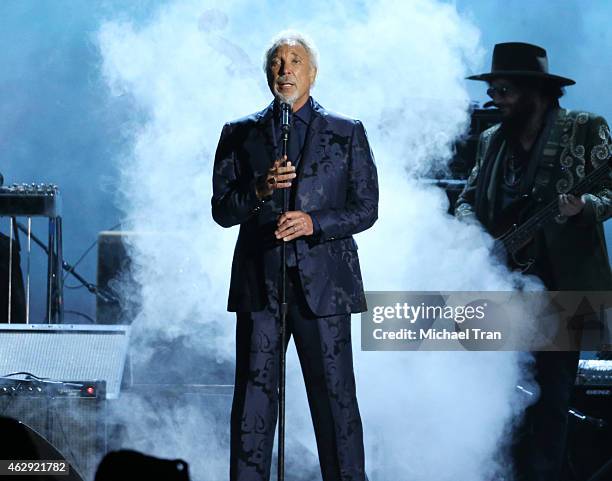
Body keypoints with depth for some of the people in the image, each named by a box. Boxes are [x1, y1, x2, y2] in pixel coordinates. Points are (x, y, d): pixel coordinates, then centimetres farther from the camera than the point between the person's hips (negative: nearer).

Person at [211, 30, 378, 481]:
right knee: (253, 398, 1)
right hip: (258, 285, 1)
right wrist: (259, 190, -13)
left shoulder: (347, 134, 8)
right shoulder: (239, 135, 11)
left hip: (322, 285, -1)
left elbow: (366, 209, 3)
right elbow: (221, 210, 7)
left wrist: (314, 222, -13)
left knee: (336, 398, 0)